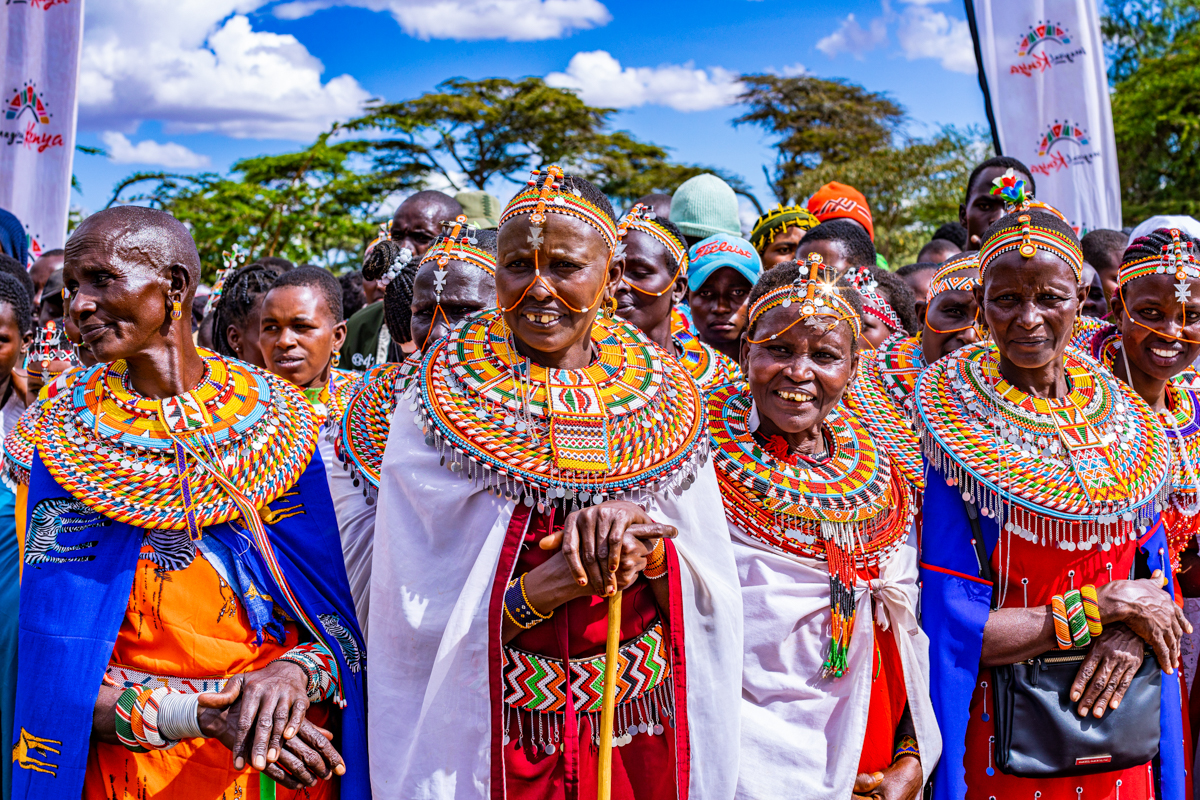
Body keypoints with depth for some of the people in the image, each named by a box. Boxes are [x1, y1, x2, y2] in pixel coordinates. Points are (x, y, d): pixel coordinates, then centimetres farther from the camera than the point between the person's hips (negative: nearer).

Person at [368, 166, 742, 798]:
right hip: (499, 741, -2)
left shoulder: (663, 403, -3)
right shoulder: (433, 416, -11)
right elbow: (419, 623, -12)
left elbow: (713, 599, -4)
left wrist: (648, 546, -23)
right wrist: (558, 578, -25)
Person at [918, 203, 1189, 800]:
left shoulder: (1122, 416, 1)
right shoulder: (957, 433, -14)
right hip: (1006, 734, -4)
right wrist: (1102, 607, -16)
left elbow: (1153, 572, 7)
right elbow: (951, 628, -18)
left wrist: (1133, 634, -14)